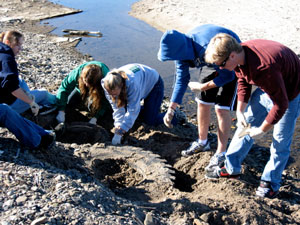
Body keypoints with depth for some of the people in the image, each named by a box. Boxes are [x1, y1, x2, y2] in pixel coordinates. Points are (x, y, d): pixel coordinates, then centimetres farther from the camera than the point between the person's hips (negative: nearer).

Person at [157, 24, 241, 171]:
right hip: (214, 66, 7)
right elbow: (181, 80, -6)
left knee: (221, 108, -13)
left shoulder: (208, 49, -42)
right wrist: (171, 109, -10)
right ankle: (202, 142, 28)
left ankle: (221, 154, -2)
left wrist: (202, 87, -20)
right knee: (202, 102, 8)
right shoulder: (181, 49, -17)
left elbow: (227, 75, -30)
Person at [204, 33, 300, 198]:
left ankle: (271, 183, 18)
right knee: (246, 123, 10)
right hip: (267, 88, 8)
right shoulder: (240, 56, -15)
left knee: (280, 140, 0)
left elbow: (281, 104, -33)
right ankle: (231, 167, 23)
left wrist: (262, 130, -22)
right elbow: (243, 82, 4)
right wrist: (240, 111, -3)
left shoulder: (265, 67, -41)